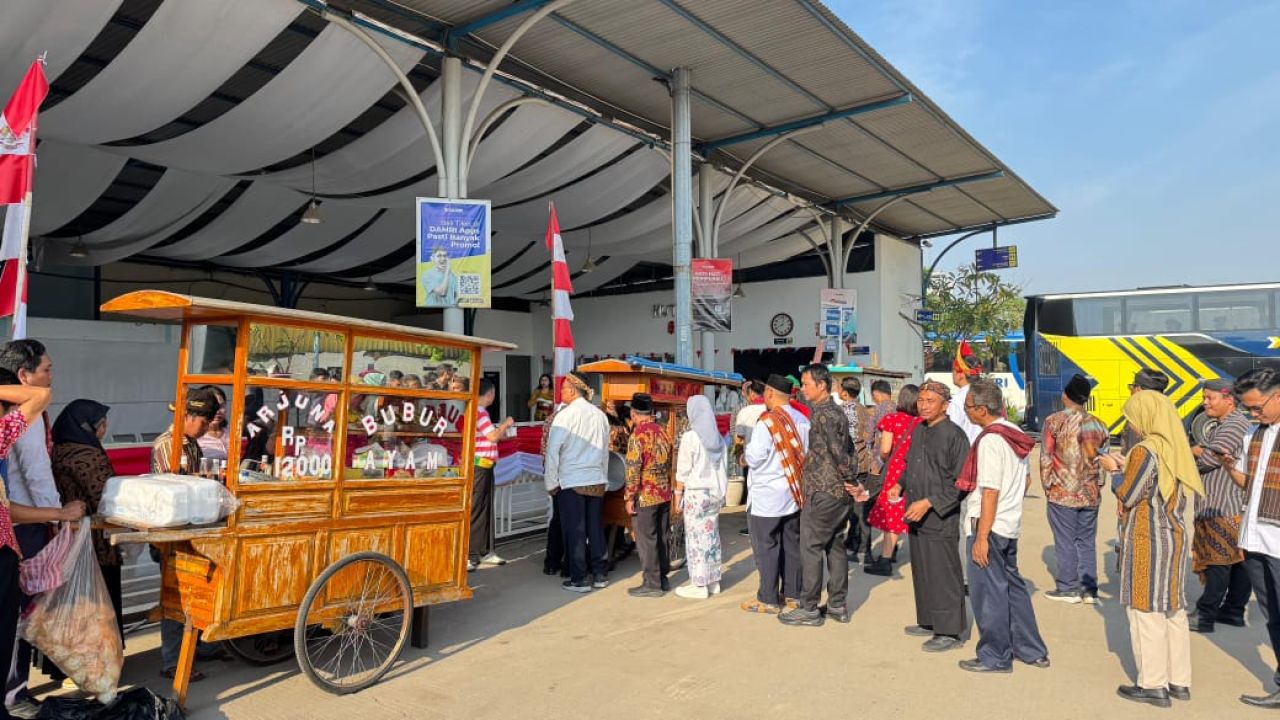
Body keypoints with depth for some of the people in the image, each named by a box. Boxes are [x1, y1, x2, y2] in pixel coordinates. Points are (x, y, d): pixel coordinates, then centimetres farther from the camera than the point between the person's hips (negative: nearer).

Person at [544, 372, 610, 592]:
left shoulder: (565, 415, -10)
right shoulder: (600, 415, 5)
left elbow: (553, 450, -10)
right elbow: (605, 450, 11)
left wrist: (551, 483, -2)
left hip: (571, 481, -5)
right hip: (597, 481, 5)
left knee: (574, 531, 4)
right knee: (596, 528, 12)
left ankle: (579, 580, 9)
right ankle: (600, 575, 21)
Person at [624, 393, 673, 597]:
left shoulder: (638, 435, -15)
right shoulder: (663, 433, 8)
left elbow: (633, 469, -18)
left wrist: (629, 497, -12)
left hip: (645, 497, -7)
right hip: (664, 495, 8)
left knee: (646, 540, 1)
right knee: (661, 538, 15)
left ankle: (652, 584, 5)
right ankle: (662, 578, 23)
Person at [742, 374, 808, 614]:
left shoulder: (767, 421, -16)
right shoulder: (802, 420, 3)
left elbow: (755, 458, -18)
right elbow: (806, 454, 8)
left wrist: (746, 453, 3)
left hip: (767, 496, -6)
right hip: (794, 493, 7)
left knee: (766, 547, 2)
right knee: (792, 544, 15)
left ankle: (768, 599, 7)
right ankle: (792, 593, 23)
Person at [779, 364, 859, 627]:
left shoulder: (822, 414, -16)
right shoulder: (837, 412, 13)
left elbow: (838, 451, -22)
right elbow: (849, 450, 15)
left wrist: (851, 482, -11)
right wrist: (852, 482, 11)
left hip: (822, 493, -9)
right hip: (840, 494, 9)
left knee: (810, 547, -2)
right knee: (835, 546, 14)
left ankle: (808, 609, 5)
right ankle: (838, 605, 21)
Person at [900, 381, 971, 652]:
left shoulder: (954, 435, -13)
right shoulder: (918, 431, 11)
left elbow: (960, 483, -16)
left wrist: (929, 503, -20)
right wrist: (901, 485, 11)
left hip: (941, 518, -8)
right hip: (917, 515, 8)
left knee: (943, 574, 0)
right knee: (922, 571, 16)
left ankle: (949, 631, 11)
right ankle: (929, 622, 29)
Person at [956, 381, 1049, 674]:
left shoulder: (991, 439, -20)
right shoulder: (1013, 432, 8)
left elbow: (990, 492, -21)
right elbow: (1026, 479, 18)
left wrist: (981, 537, -19)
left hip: (990, 525, -9)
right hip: (1011, 524, 9)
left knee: (988, 592, 3)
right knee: (1012, 586, 19)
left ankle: (995, 657, 14)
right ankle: (1032, 650, 29)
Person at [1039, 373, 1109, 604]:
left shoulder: (1054, 421, -10)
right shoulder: (1096, 423, 3)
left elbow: (1046, 457, -9)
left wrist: (1047, 485, 1)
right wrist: (1095, 483, 18)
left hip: (1062, 492, -4)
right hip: (1090, 493, 4)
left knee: (1065, 542, 4)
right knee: (1087, 541, 12)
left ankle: (1068, 588, 10)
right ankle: (1088, 588, 17)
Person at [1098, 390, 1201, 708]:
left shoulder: (1145, 450, -17)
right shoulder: (1174, 448, 7)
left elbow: (1127, 496, -13)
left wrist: (1114, 470, 2)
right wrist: (1127, 467, 15)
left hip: (1147, 540, -8)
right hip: (1173, 536, 8)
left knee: (1146, 609, 1)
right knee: (1173, 608, 14)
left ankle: (1153, 685, 8)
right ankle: (1179, 680, 23)